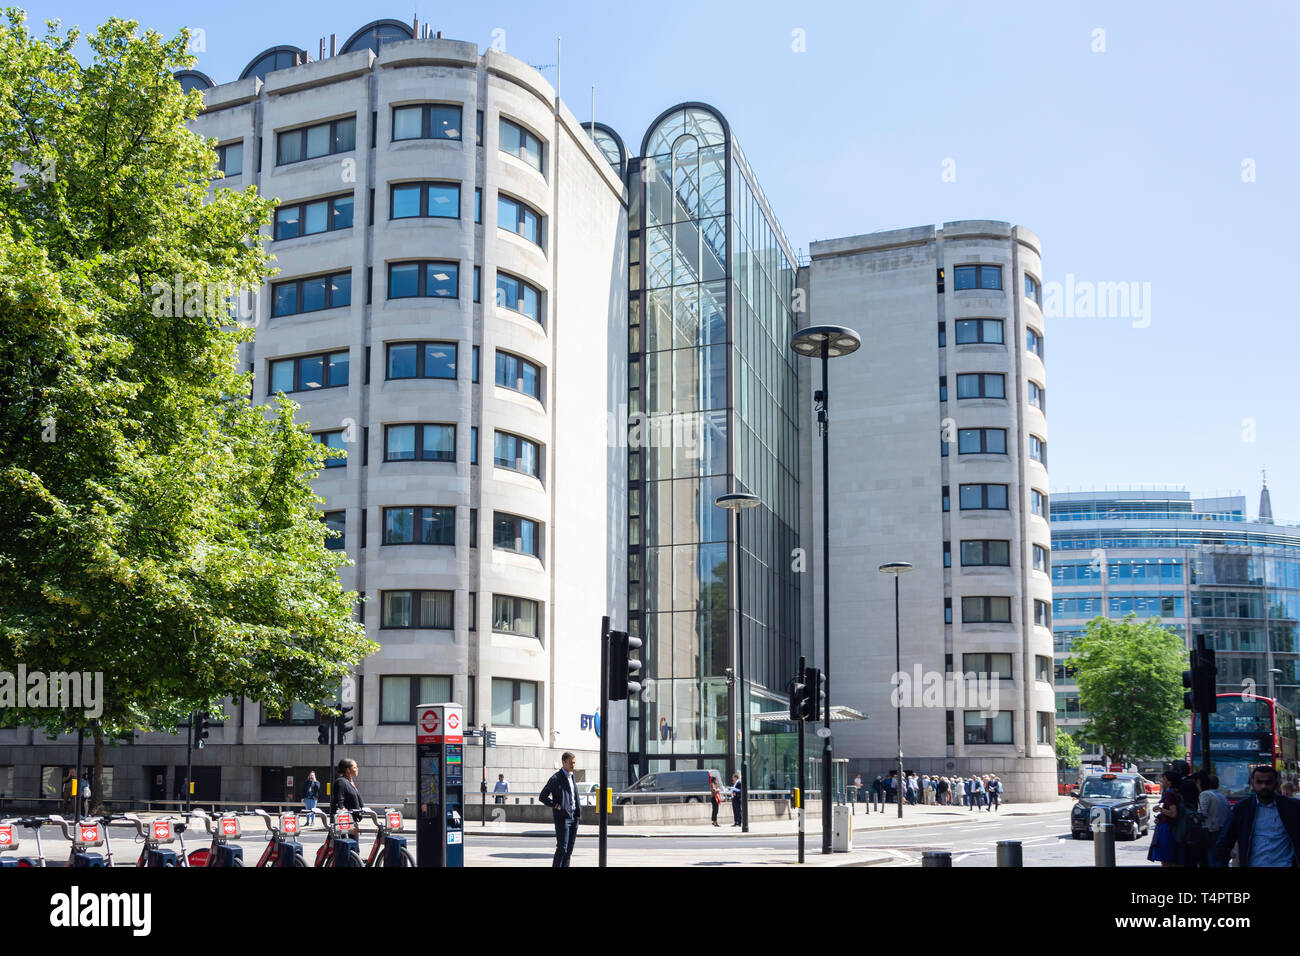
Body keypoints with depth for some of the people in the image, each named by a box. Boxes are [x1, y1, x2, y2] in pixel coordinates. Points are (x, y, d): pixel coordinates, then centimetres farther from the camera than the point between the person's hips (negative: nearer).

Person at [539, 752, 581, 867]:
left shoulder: (571, 776, 14)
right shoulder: (556, 778, -9)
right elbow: (542, 797, -6)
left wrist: (579, 811, 11)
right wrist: (556, 806, -15)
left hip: (573, 817, 7)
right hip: (562, 817, -7)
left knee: (569, 849, 9)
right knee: (562, 848, -8)